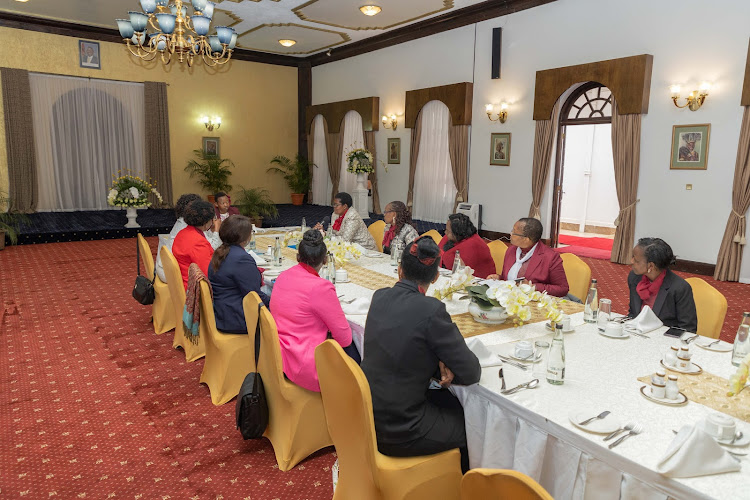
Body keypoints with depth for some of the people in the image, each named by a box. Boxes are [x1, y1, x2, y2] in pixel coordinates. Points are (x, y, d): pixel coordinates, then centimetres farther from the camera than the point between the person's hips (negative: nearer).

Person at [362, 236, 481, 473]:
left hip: (367, 415, 7)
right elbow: (471, 373, -14)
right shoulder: (431, 310, -23)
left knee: (449, 400, 26)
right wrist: (446, 368, 6)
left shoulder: (380, 297, -3)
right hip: (398, 432, -7)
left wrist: (439, 365, -5)